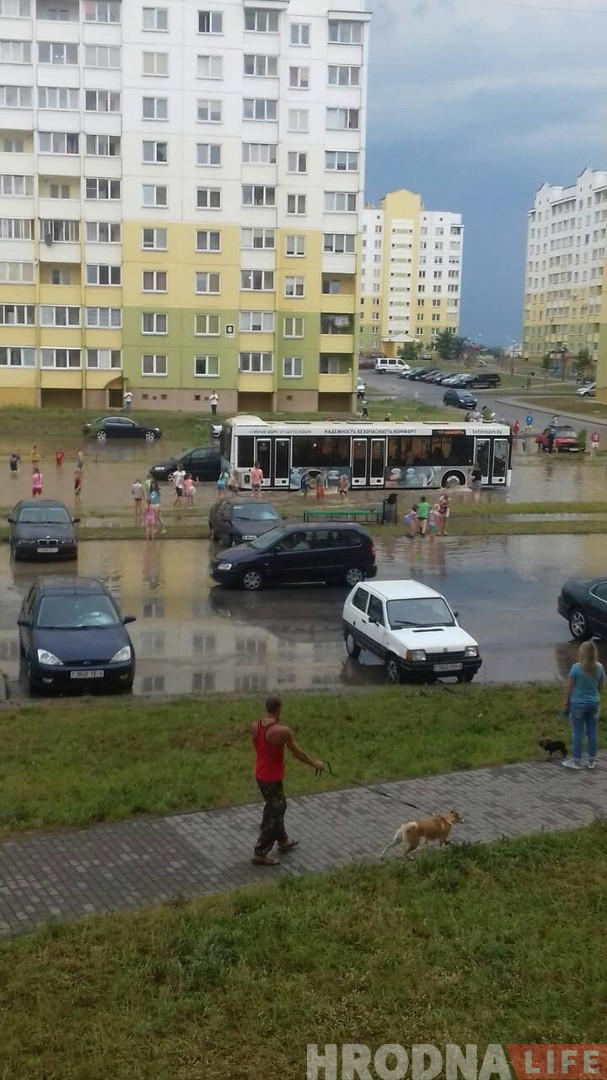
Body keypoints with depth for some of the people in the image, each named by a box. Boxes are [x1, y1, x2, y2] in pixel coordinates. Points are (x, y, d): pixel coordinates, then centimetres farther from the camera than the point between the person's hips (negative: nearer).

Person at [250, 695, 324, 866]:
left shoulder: (254, 726, -4)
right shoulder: (282, 730, -25)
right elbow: (298, 753, -13)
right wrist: (315, 763, 3)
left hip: (260, 775, 8)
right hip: (273, 778, -8)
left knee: (278, 806, 27)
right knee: (273, 814, 5)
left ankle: (283, 841, 43)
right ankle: (261, 854, 11)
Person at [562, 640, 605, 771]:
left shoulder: (576, 667, -16)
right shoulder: (599, 667, -3)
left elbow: (569, 688, -10)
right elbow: (600, 687, 7)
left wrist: (566, 703, 0)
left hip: (578, 704, -4)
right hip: (593, 703, 4)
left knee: (578, 733, 4)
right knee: (592, 732, 11)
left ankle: (577, 761, 12)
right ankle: (592, 761, 18)